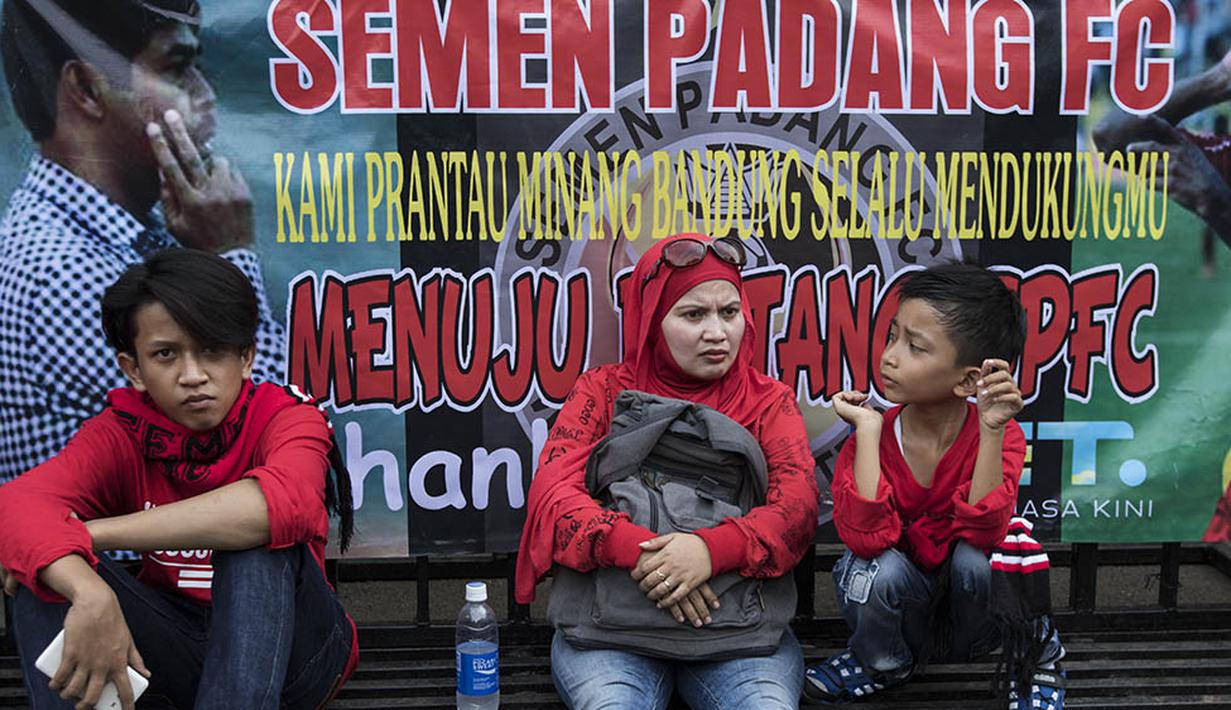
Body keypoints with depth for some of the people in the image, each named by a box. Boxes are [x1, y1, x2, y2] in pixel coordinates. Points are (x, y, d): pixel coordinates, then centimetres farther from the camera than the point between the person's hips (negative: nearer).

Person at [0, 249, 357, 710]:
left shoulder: (282, 419, -16)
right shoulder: (120, 434, -6)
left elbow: (287, 502, -41)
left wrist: (93, 531, -35)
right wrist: (91, 596, -49)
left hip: (291, 650, -3)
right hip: (180, 650, 3)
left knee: (257, 535, -32)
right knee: (53, 566, -20)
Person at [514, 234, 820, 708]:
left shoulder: (768, 401, 8)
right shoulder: (603, 392, 6)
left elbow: (797, 508, -7)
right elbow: (553, 496, -7)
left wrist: (712, 548, -27)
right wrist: (637, 551, -26)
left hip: (735, 616, 1)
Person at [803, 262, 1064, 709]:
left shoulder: (1000, 436, -17)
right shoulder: (870, 437, -15)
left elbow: (982, 531, -31)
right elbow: (866, 537, -30)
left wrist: (991, 430, -36)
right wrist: (868, 429, -29)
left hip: (969, 612, -1)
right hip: (902, 604, 1)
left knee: (975, 558, -32)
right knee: (879, 570, -31)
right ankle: (887, 663, 5)